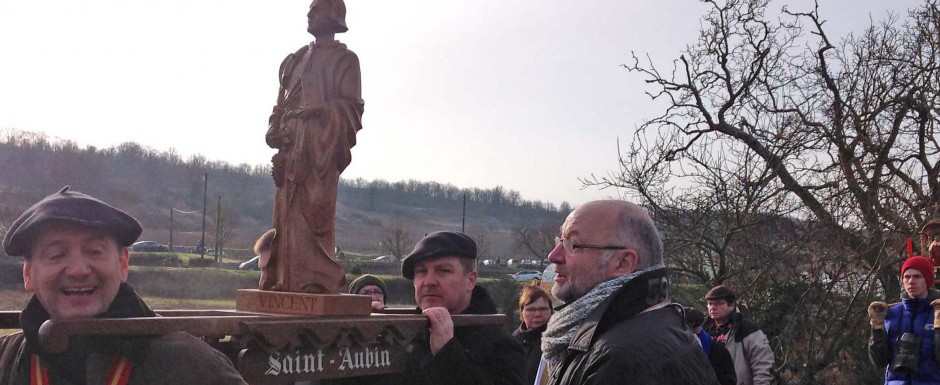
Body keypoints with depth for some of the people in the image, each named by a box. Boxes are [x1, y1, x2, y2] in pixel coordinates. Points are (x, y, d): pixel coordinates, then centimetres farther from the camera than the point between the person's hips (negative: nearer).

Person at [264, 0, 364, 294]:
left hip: (323, 145, -6)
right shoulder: (296, 59, 24)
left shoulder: (345, 59, 5)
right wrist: (277, 132, 5)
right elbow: (282, 101, 20)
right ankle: (288, 279, 4)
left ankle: (318, 278, -11)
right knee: (287, 209, 2)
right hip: (292, 145, 6)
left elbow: (350, 105, -4)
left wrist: (318, 110, -17)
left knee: (315, 207, -13)